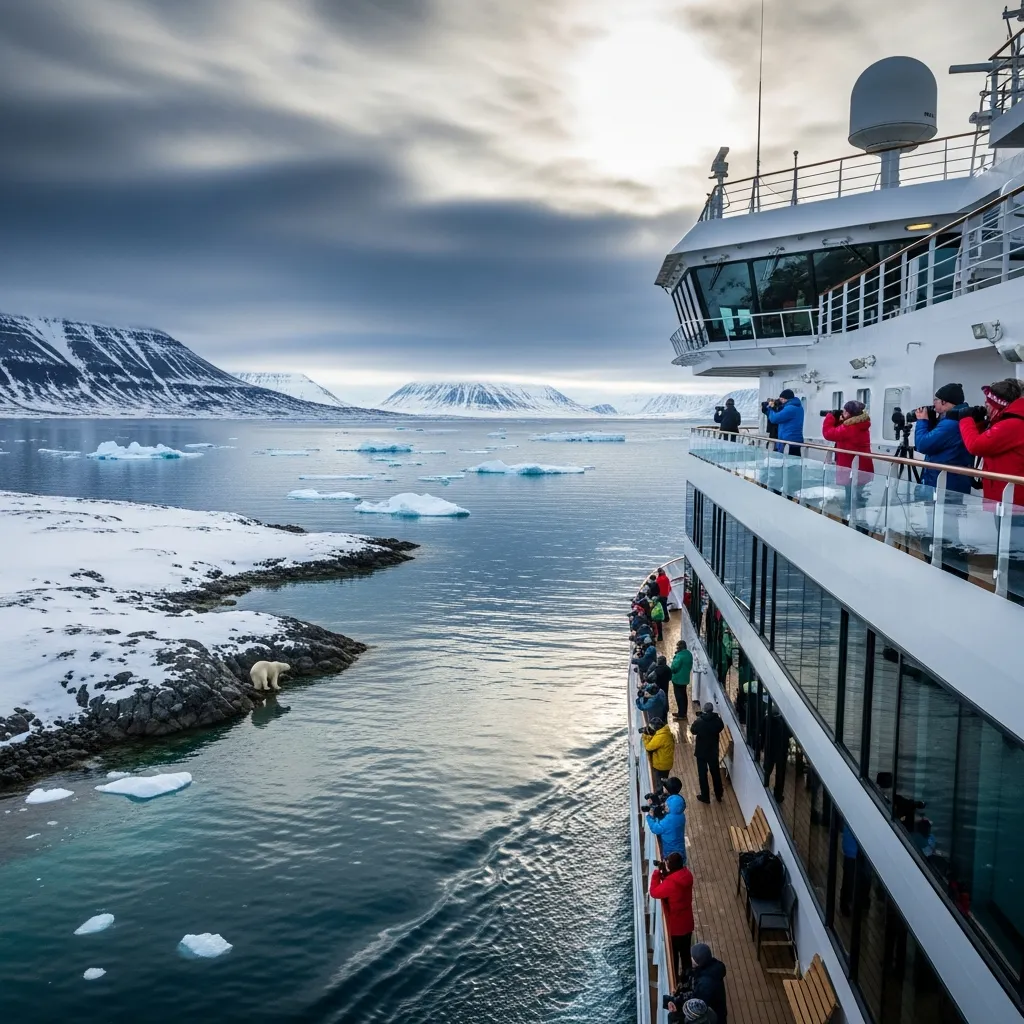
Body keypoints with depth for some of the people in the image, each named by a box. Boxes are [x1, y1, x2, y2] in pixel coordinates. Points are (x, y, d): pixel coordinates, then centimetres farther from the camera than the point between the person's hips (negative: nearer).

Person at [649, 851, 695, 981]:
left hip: (675, 925, -7)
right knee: (685, 951, 24)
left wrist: (656, 874, -10)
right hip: (687, 923, 7)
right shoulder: (687, 875, -11)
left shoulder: (670, 883, -32)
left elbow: (654, 892, -18)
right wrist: (664, 874, -6)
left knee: (673, 954, 15)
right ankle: (686, 975, 39)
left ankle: (674, 979, 31)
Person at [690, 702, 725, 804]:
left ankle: (705, 797, 19)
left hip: (701, 752, -3)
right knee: (716, 773, 19)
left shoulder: (699, 722, -21)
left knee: (702, 774, 11)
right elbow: (721, 727, 7)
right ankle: (719, 795, 31)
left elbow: (693, 730, -2)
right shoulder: (717, 720, -15)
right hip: (713, 752, 3)